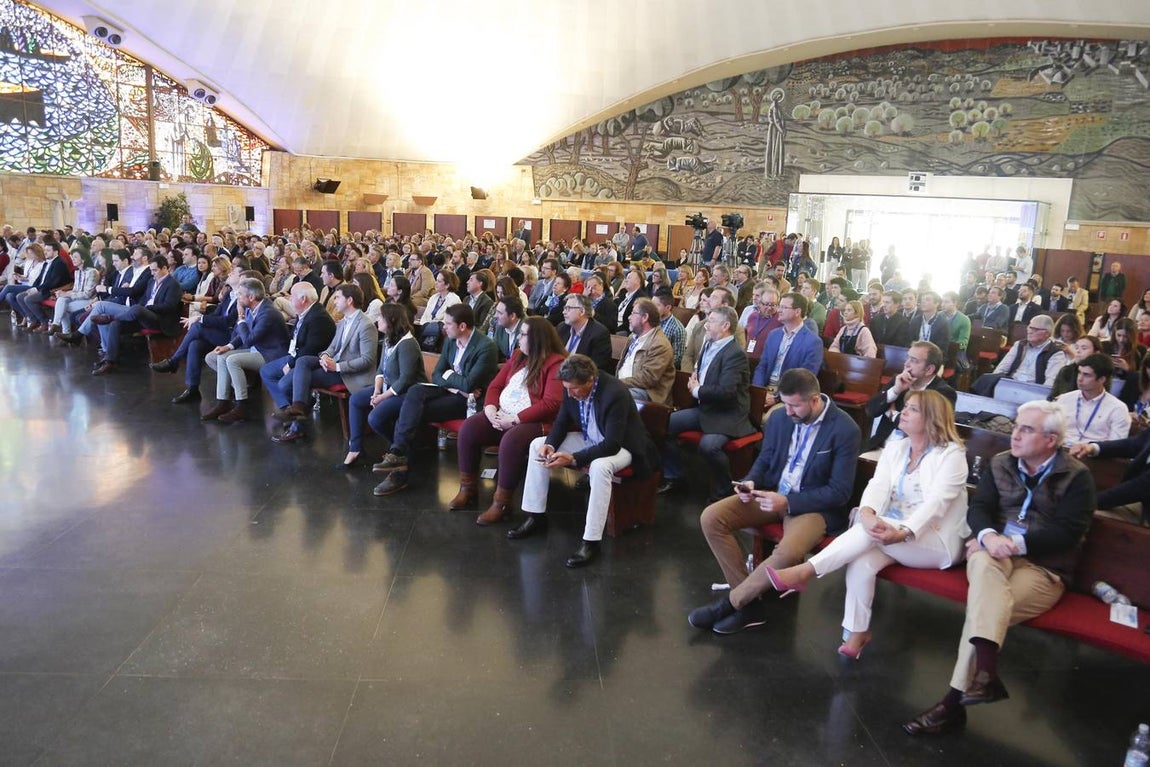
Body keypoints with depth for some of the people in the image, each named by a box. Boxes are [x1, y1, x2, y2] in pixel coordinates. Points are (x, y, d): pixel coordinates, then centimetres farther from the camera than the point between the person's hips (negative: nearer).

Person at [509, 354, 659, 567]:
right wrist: (550, 444, -18)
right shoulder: (572, 388, -12)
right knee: (538, 445, -1)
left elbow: (612, 444, -34)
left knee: (599, 466, -40)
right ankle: (536, 517, 7)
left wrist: (573, 459, -39)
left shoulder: (615, 393, -33)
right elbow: (562, 421, 3)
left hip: (621, 445, -7)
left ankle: (591, 541, -30)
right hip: (590, 439, 8)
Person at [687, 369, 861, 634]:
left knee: (788, 552, -37)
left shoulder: (845, 430, -15)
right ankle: (751, 602, -10)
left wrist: (788, 502, -23)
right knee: (711, 518, -15)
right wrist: (750, 482, -8)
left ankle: (730, 602, -12)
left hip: (814, 506, -5)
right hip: (772, 494, 6)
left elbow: (840, 492, -15)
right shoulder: (779, 417, 0)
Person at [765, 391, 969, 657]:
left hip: (936, 543, -5)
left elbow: (937, 502, -20)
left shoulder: (952, 454, -7)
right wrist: (867, 513, -29)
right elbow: (877, 486, -5)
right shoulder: (894, 448, 10)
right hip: (891, 532, 5)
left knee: (870, 532, -33)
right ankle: (856, 632, -15)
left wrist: (903, 533, -37)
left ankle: (804, 572, -31)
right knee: (862, 561, -28)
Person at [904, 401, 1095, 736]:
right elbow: (978, 508, 4)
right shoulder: (1000, 463, 13)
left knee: (983, 602, -31)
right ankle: (984, 673, -48)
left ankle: (954, 699, -29)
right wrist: (988, 536, -19)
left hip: (1044, 567, -3)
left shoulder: (1076, 477, 0)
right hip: (995, 553, 3)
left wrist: (1014, 543, -19)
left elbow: (1067, 532, -9)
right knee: (983, 564, -36)